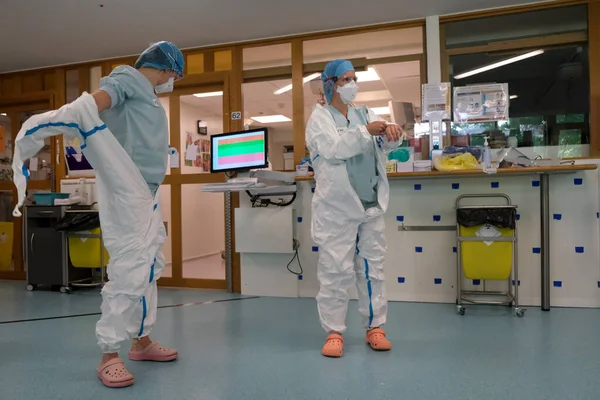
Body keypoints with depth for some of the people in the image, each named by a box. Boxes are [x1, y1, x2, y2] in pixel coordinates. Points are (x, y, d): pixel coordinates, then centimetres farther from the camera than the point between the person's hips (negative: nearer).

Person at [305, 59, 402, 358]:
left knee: (372, 268, 9)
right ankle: (334, 332, 9)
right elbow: (333, 148, -16)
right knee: (335, 271, -1)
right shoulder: (320, 117, 1)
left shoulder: (365, 114, 13)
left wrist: (392, 132, -20)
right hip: (337, 208, -4)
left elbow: (386, 144, 2)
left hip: (371, 205, 5)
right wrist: (366, 131, -24)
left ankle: (375, 327, 20)